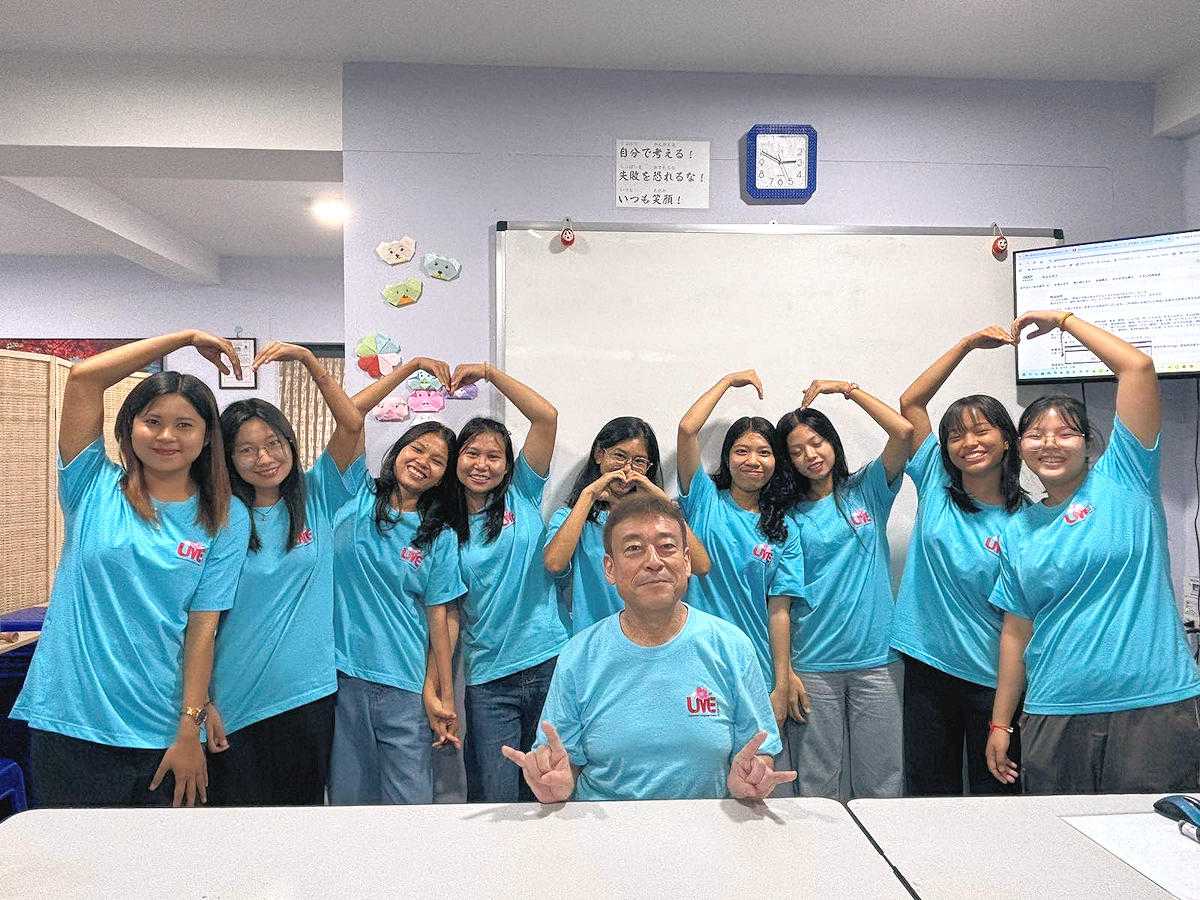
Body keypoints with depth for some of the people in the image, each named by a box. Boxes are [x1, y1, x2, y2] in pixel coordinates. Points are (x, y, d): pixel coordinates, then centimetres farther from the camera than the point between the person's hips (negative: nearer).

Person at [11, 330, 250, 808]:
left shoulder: (226, 520, -1)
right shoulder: (95, 487, 0)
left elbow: (203, 626, -4)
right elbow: (83, 376, -9)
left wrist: (190, 729, -7)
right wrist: (187, 336, -5)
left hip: (165, 733, 1)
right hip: (71, 722, 0)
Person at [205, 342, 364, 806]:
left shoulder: (317, 498, 0)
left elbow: (352, 424, -11)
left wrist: (308, 358, -16)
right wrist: (201, 703, -5)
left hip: (310, 696, 1)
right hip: (236, 705, -1)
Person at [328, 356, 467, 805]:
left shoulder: (441, 537, 4)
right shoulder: (357, 497, 4)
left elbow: (438, 618, 2)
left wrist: (444, 697, -2)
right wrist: (412, 365, -6)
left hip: (405, 687, 0)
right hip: (341, 675, 0)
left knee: (411, 802, 3)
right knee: (348, 798, 11)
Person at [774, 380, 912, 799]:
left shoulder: (867, 490, 7)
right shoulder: (790, 517, 3)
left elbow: (904, 431, -9)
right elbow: (781, 603, -2)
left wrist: (848, 388, -4)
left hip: (877, 659, 1)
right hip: (813, 666, 0)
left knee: (881, 784, 7)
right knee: (815, 787, 7)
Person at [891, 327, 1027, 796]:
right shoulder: (935, 486, 0)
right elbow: (910, 403, -1)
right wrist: (968, 344, -5)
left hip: (994, 681, -2)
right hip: (927, 669, 2)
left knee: (994, 798, 12)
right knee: (929, 794, 13)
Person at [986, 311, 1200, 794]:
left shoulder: (1122, 479, 0)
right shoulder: (1017, 532, 9)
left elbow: (1138, 366, -9)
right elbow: (1017, 632, 11)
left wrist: (1064, 319, 1)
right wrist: (999, 723, 10)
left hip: (1157, 705, -3)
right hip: (1055, 715, 3)